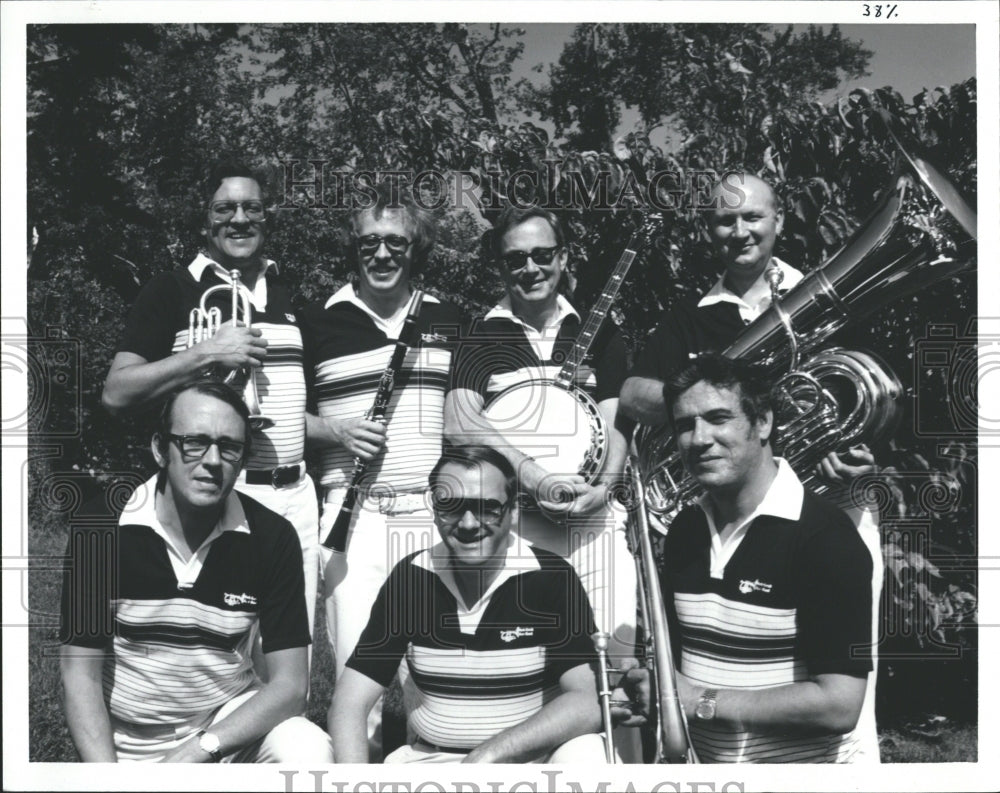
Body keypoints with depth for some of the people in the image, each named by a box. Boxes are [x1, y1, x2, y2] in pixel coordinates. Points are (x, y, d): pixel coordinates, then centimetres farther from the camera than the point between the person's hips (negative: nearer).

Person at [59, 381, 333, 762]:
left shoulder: (271, 537, -10)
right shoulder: (102, 527, -11)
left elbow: (289, 684, -11)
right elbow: (81, 673, -9)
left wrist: (199, 751, -24)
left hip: (231, 722, 0)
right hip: (127, 747, 1)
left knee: (310, 754, -26)